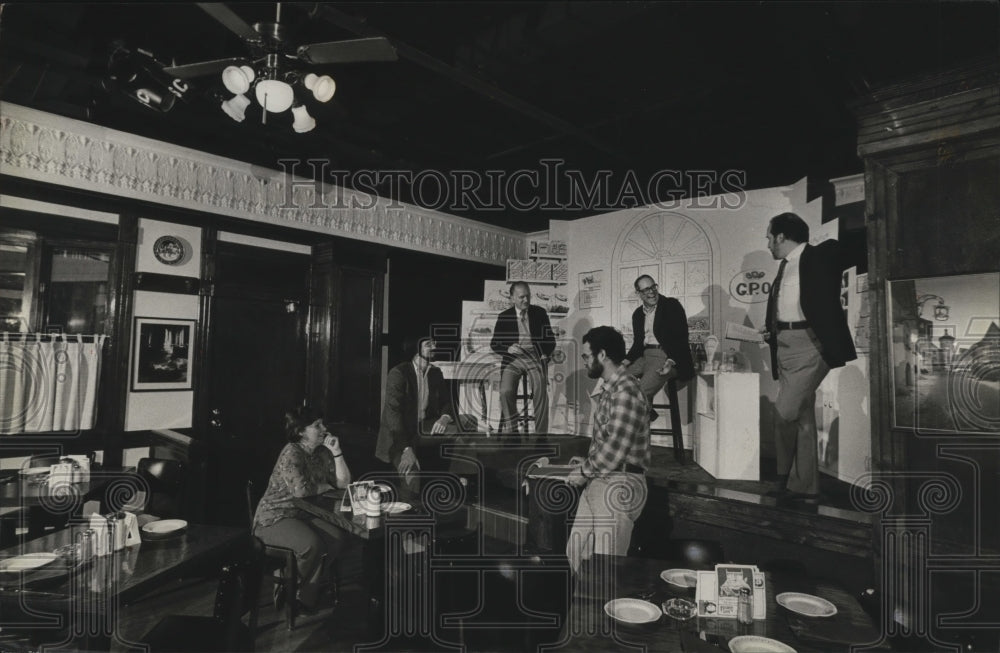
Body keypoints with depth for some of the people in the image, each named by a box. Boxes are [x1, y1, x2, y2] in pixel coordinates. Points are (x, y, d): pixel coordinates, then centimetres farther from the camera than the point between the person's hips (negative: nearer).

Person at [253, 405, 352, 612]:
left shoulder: (321, 453, 6)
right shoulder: (291, 453, -17)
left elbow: (344, 483, 2)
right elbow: (300, 490, -29)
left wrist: (336, 453, -8)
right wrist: (325, 487, -10)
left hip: (303, 515, 7)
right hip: (274, 518, -7)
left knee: (338, 537, -17)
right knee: (312, 544, -30)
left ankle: (307, 590, -1)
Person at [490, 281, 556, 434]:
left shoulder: (540, 313, 10)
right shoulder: (504, 317, 8)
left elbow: (550, 339, 13)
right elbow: (494, 344, 8)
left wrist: (545, 354, -6)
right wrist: (508, 349, -13)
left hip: (535, 357, 0)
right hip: (513, 358, 0)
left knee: (541, 392, -25)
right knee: (506, 391, -25)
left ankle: (541, 433, -16)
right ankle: (511, 430, -10)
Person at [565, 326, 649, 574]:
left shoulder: (626, 390, -17)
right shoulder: (609, 389, 14)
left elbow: (617, 446, -22)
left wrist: (585, 471, -10)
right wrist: (588, 462, 10)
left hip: (619, 486, -9)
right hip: (597, 484, 9)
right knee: (576, 552, 13)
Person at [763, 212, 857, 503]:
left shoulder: (820, 255, -4)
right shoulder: (784, 266, 17)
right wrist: (770, 329, 12)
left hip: (811, 344, -8)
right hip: (784, 346, 8)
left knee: (786, 411, -15)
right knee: (802, 417, 11)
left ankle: (786, 474, 10)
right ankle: (805, 487, 19)